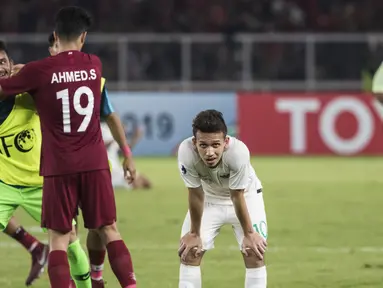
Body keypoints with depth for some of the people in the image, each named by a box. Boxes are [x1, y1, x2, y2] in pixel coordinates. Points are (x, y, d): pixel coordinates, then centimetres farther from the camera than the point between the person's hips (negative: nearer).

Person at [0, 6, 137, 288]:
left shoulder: (39, 71, -7)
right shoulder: (94, 65, 5)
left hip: (59, 167, -2)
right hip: (95, 164, 2)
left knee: (59, 238, 2)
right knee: (109, 230, 9)